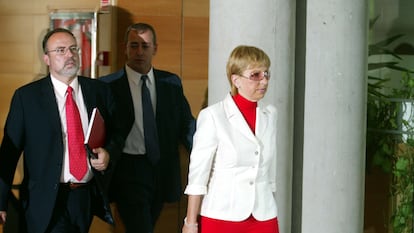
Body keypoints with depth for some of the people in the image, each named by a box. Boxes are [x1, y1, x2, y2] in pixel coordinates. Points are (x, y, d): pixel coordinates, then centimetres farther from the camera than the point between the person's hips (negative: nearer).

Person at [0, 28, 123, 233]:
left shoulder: (100, 91, 5)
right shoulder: (26, 96, -4)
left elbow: (117, 133, 15)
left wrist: (108, 153, -8)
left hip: (89, 197, 4)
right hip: (47, 201, -3)